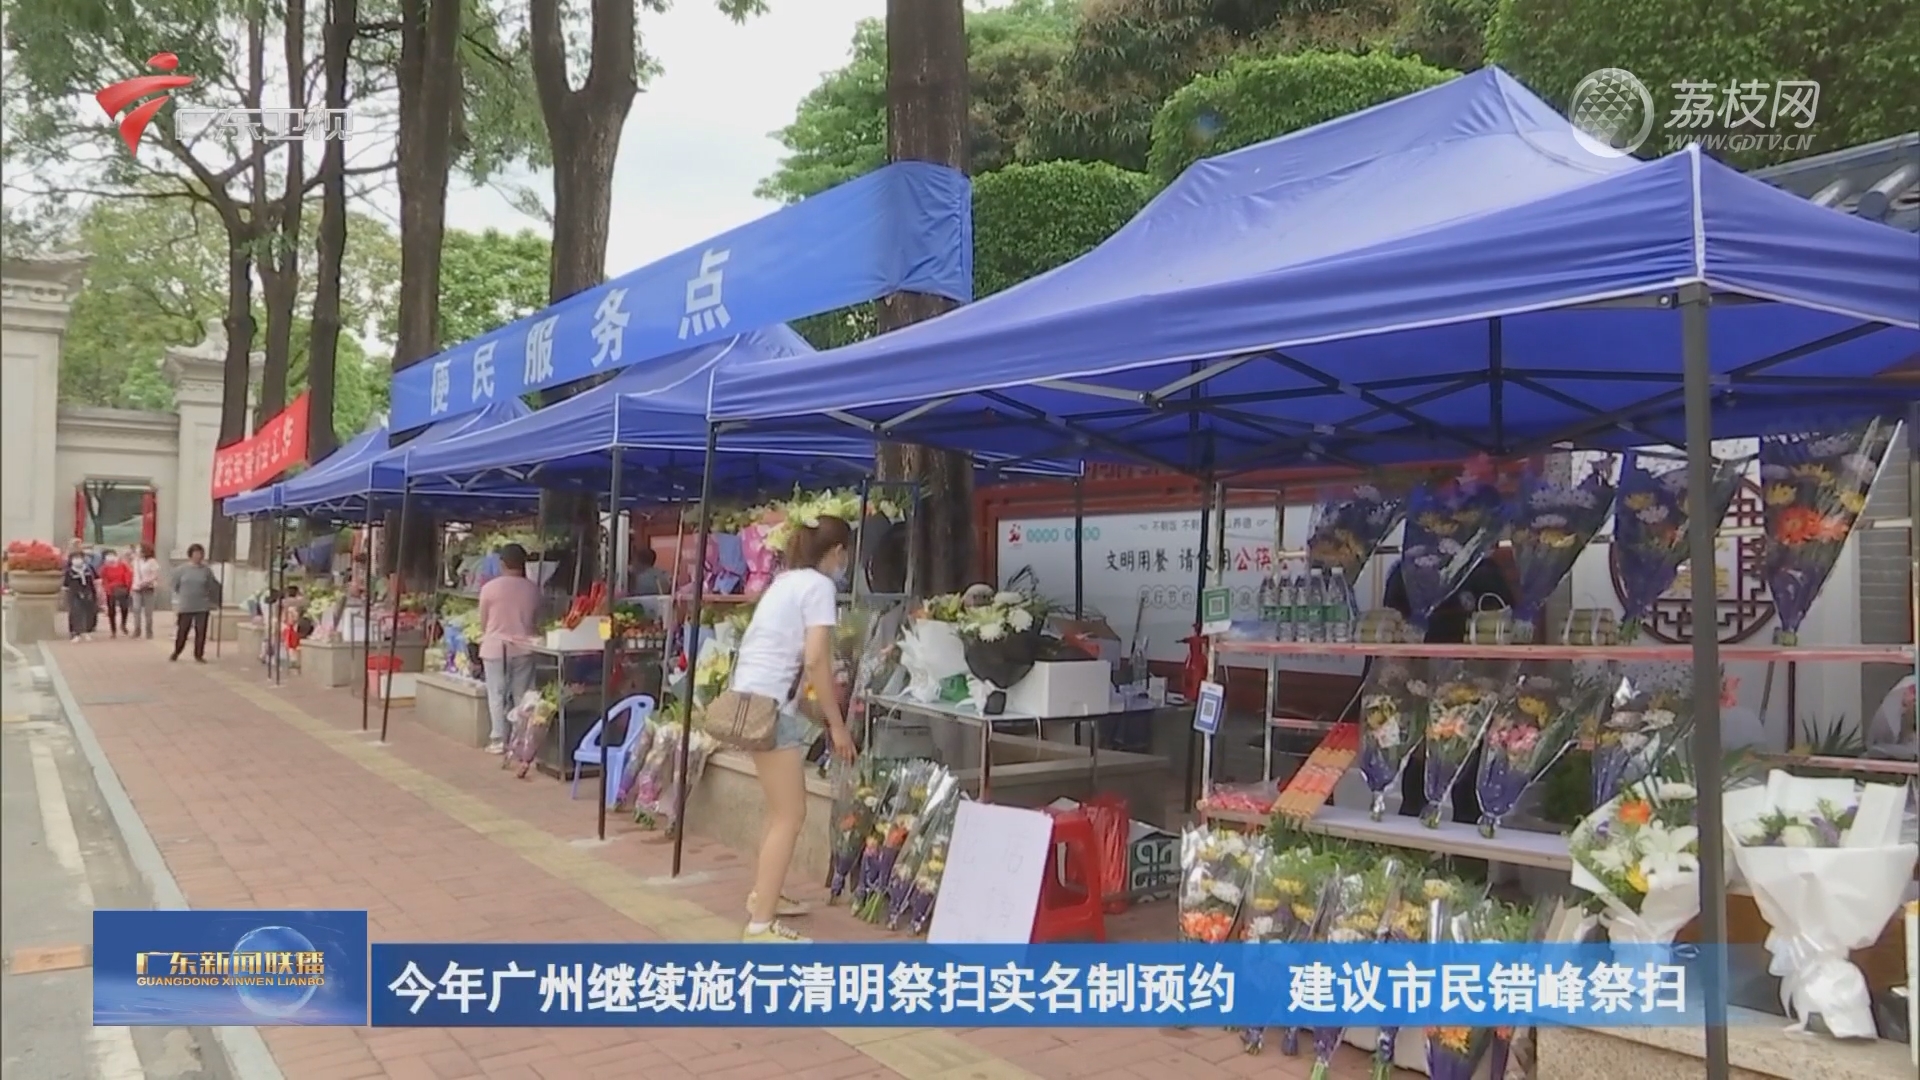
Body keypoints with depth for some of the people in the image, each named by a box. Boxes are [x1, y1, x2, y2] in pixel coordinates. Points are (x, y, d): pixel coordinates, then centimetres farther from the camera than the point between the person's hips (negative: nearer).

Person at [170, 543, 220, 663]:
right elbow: (175, 586, 7)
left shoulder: (207, 570, 1)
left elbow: (212, 587, 7)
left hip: (202, 607, 1)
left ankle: (199, 655, 11)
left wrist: (211, 602, 7)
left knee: (201, 632, 3)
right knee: (182, 631, 5)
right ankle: (176, 653, 21)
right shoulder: (181, 570, -1)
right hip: (185, 607, -1)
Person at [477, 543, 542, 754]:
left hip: (495, 647, -2)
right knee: (522, 695, 7)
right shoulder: (533, 589, -2)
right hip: (523, 648, 2)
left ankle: (499, 740, 6)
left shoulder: (490, 588, -9)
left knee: (497, 695, 5)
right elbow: (535, 620, 7)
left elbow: (483, 623, 1)